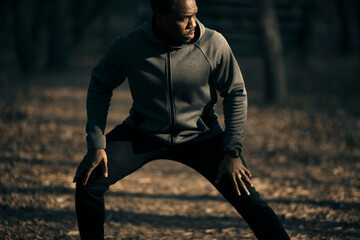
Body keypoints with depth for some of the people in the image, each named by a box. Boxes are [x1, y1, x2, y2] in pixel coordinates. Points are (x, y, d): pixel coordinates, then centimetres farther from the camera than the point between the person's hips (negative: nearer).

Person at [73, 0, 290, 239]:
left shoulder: (214, 45, -21)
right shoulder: (127, 47, -20)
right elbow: (100, 87, -3)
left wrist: (232, 152, -13)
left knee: (248, 199, -11)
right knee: (89, 182, -16)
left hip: (200, 136, -1)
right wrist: (96, 145, -10)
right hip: (144, 134, 1)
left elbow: (236, 94, -7)